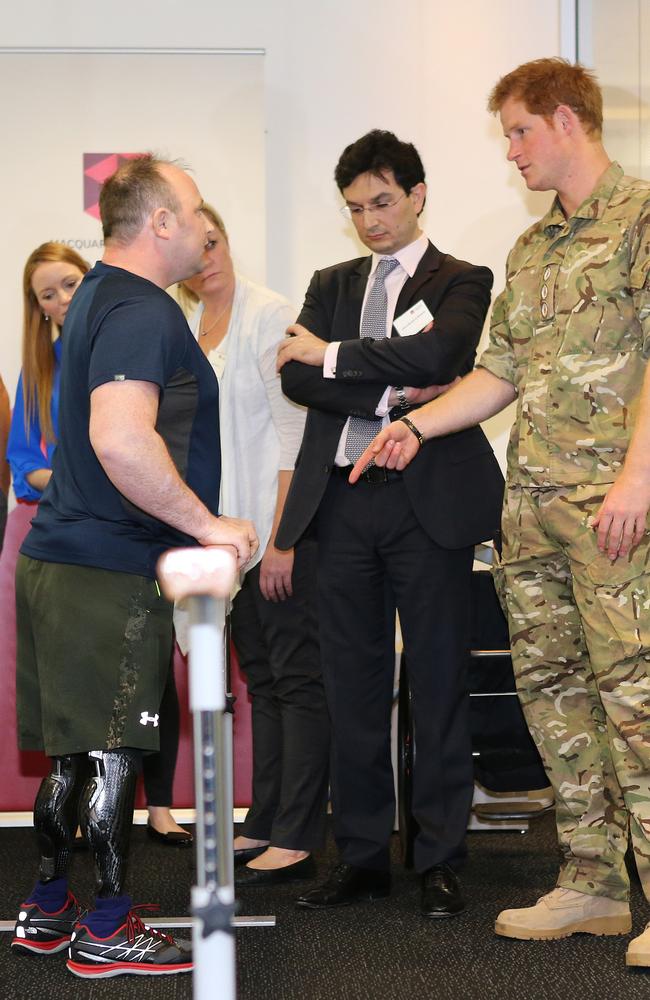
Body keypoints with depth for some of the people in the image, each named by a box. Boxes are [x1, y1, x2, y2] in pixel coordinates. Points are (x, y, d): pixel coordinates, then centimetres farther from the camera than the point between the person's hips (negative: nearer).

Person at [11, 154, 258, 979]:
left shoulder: (100, 297, 16)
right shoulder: (140, 312, -17)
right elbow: (121, 441, -33)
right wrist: (207, 524, -23)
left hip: (61, 559, 10)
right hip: (113, 570, -10)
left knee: (73, 749, 16)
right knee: (112, 753, -2)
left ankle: (45, 910, 25)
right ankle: (106, 932, 7)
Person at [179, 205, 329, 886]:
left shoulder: (269, 315, -9)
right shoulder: (187, 332, 13)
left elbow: (294, 429, -14)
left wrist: (280, 536, -18)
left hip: (280, 525, -8)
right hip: (228, 531, 8)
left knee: (296, 677, -4)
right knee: (261, 680, 12)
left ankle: (296, 840, -3)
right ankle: (265, 825, 18)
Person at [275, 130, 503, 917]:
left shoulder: (461, 282, 4)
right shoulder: (332, 284, 17)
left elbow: (436, 355, -17)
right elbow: (295, 375, 1)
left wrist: (332, 355, -8)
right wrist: (392, 394, -11)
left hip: (427, 498, -4)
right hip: (342, 498, 4)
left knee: (436, 681, 1)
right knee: (352, 682, 7)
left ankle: (440, 860, 8)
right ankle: (362, 855, 16)